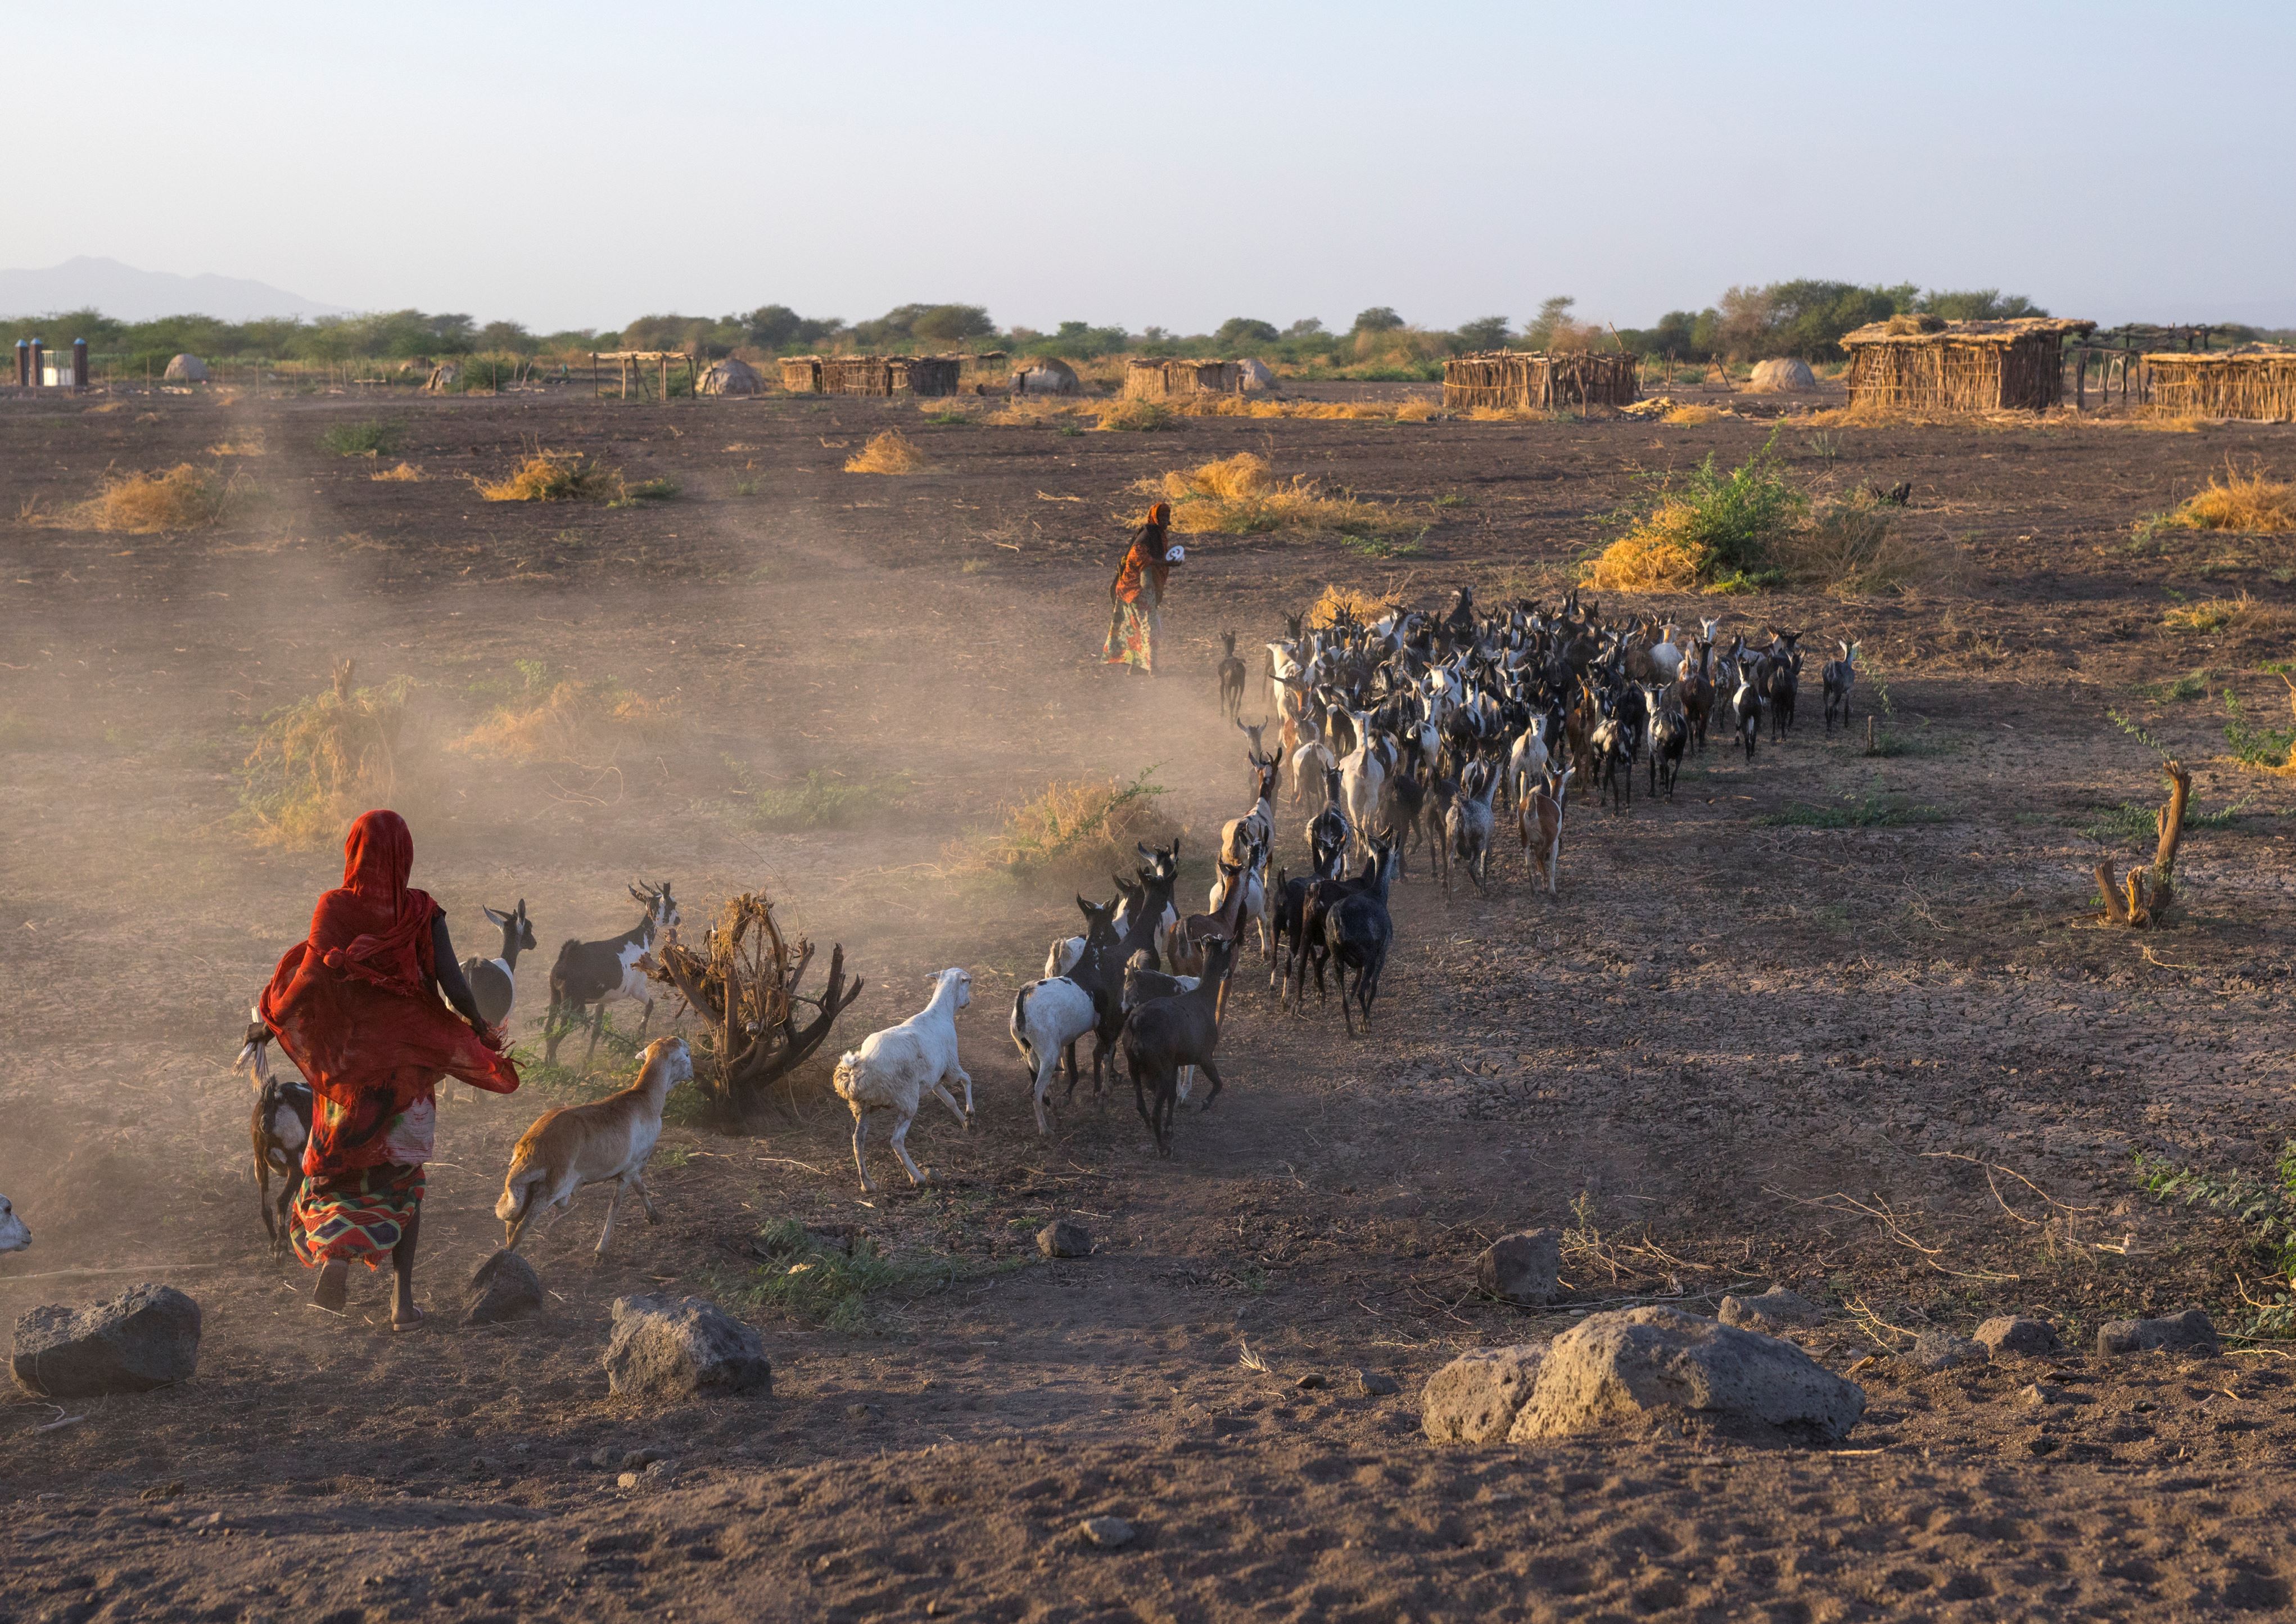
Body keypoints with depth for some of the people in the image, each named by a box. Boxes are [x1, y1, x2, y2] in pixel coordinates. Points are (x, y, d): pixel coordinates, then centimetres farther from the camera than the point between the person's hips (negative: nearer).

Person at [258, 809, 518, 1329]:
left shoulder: (333, 908, -9)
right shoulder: (423, 912, -7)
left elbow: (310, 979, -15)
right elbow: (454, 986, -11)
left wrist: (271, 1018, 3)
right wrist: (483, 1033, 5)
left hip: (346, 1057, 0)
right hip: (408, 1060, 0)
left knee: (337, 1166, 16)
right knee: (402, 1174, 10)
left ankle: (335, 1254, -9)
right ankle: (403, 1295, 5)